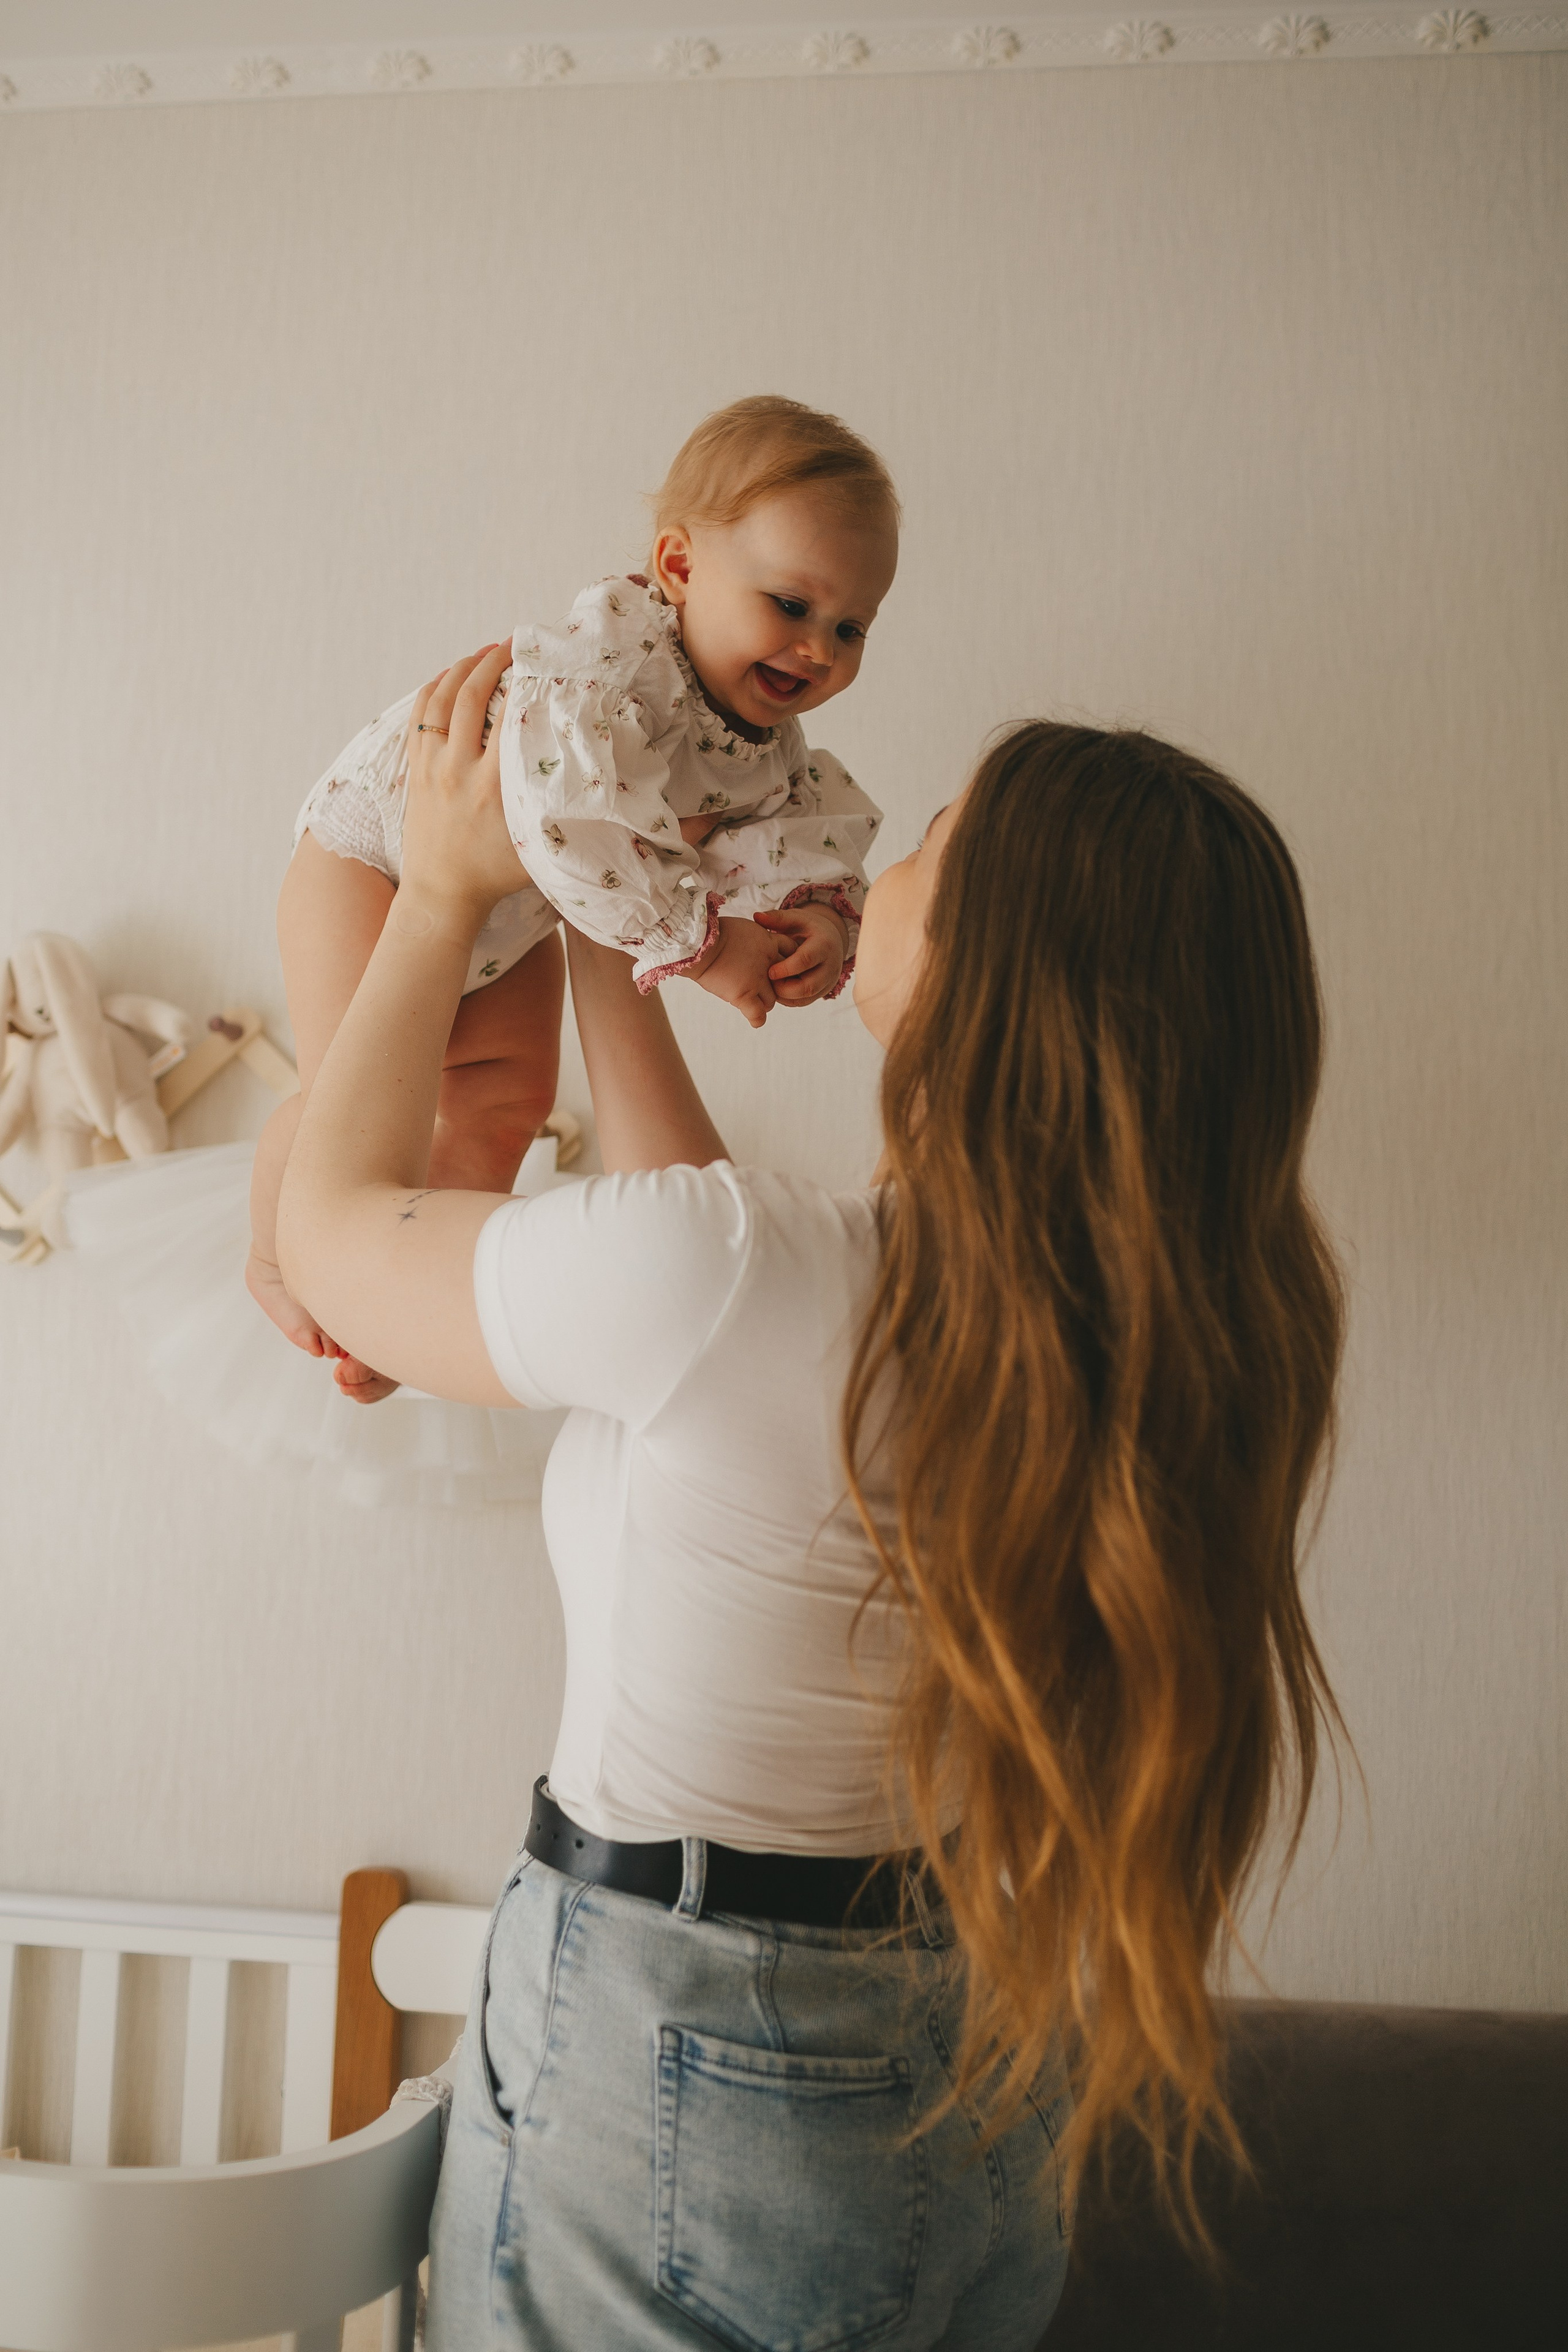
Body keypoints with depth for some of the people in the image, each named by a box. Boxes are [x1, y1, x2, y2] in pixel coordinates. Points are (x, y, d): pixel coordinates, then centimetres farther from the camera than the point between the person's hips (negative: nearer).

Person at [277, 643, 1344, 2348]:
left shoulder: (730, 1271, -30)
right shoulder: (1148, 1316, -8)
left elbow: (335, 1224, -10)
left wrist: (447, 890, 0)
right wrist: (594, 929, 10)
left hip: (686, 2082, -6)